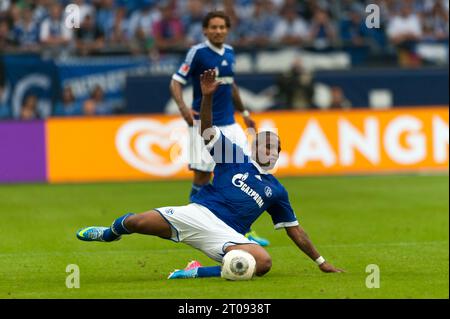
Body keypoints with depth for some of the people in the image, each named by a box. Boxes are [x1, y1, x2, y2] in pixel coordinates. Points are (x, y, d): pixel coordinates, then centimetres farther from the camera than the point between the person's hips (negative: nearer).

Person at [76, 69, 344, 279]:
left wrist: (321, 261, 22)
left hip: (227, 235, 1)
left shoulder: (276, 191, 22)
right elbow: (207, 131, 6)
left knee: (264, 262, -32)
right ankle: (111, 233, 20)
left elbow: (295, 230, 25)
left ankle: (199, 272, -22)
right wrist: (207, 96, -10)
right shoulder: (235, 158, 16)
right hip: (199, 214, -1)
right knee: (136, 222, -19)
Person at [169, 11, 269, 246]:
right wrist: (183, 107, -27)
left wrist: (243, 112, 29)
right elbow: (176, 81, -11)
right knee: (202, 175, -4)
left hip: (229, 124, 6)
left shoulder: (229, 53, 10)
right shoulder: (198, 52, -9)